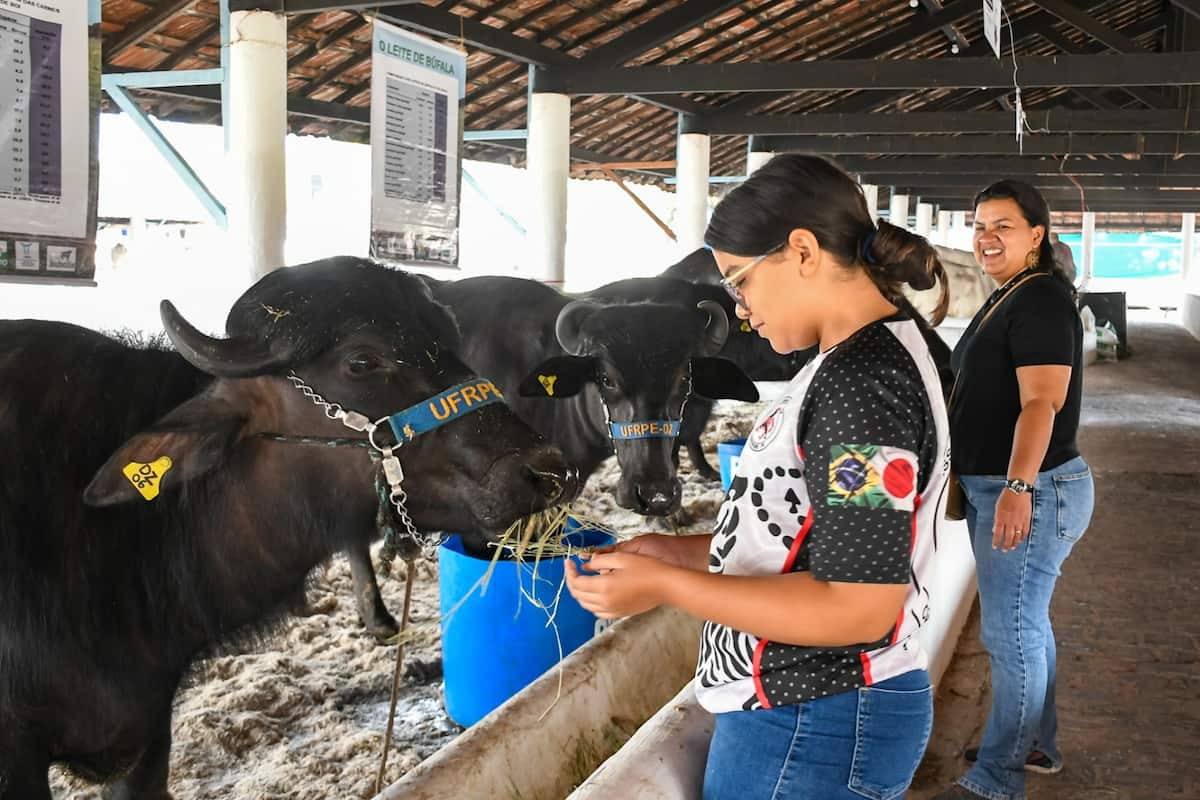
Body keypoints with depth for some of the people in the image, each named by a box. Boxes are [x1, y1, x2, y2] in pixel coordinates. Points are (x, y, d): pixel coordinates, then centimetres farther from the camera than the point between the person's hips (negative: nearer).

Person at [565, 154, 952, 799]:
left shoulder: (862, 377, -21)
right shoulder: (875, 357, 10)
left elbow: (859, 607, -25)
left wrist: (665, 586, -20)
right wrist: (673, 551, 7)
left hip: (808, 733, -9)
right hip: (810, 709, 9)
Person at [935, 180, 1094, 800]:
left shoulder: (1041, 301, -17)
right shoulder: (1007, 300, 15)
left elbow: (1040, 403, -27)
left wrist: (1018, 487, -36)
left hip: (1030, 493, -11)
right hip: (993, 488, 11)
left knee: (1010, 633, -4)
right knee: (1025, 624, 20)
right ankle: (1035, 746, 34)